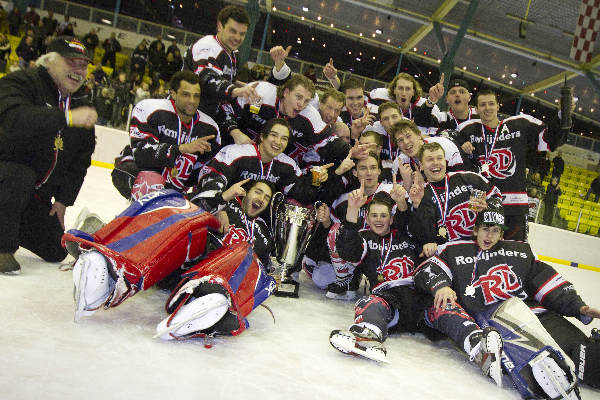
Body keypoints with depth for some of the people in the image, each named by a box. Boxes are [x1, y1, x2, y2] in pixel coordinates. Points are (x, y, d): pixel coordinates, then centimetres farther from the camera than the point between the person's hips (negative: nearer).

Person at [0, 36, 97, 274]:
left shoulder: (81, 107, 5)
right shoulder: (21, 82, -15)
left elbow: (81, 160, 7)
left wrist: (63, 199, 2)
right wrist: (67, 117, -47)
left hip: (36, 192, 6)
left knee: (56, 252, 5)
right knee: (20, 176, -40)